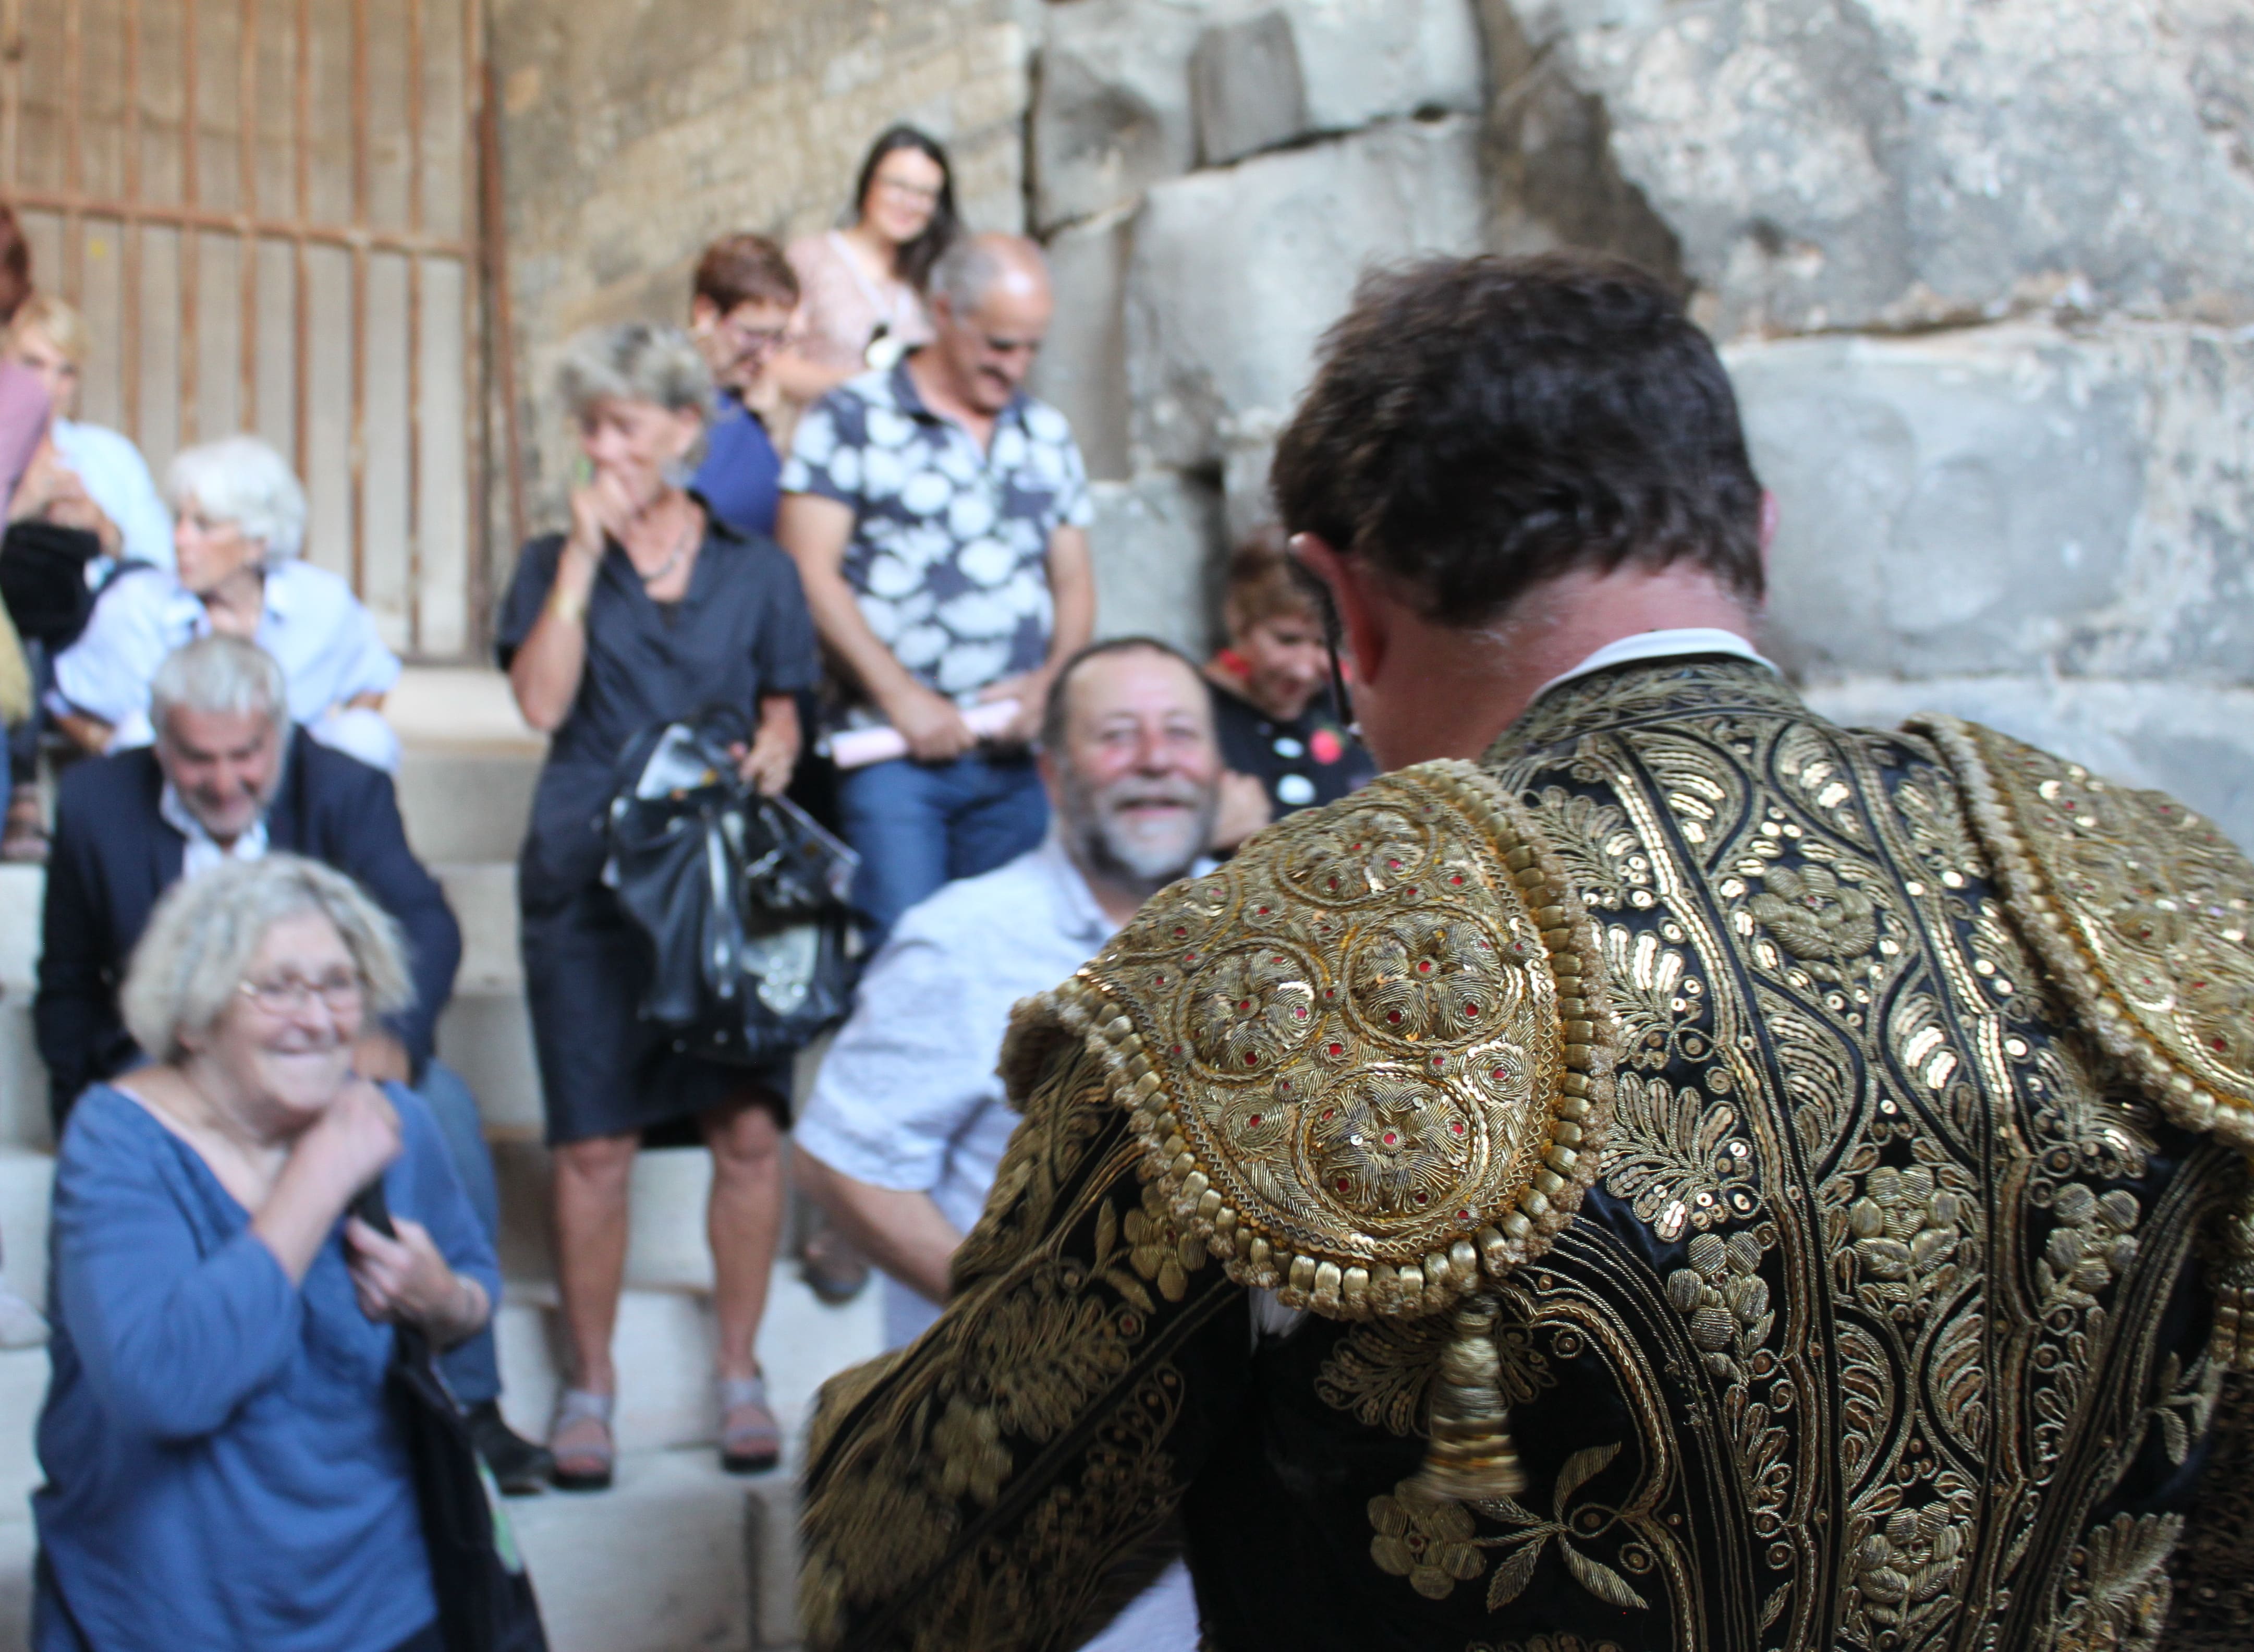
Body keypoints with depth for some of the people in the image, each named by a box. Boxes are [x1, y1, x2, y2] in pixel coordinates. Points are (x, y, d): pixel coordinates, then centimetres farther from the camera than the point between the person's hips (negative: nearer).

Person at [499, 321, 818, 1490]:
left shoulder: (755, 572, 12)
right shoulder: (554, 566, 10)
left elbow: (782, 714, 16)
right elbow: (542, 702, -5)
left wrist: (772, 754, -7)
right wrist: (584, 558, -7)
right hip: (589, 876, 0)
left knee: (748, 1125, -3)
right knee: (595, 1142, -1)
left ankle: (740, 1373, 12)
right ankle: (588, 1382, 13)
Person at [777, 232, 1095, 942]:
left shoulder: (1048, 434, 16)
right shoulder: (853, 419, 1)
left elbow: (1074, 581, 17)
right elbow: (810, 571, -6)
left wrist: (1050, 681, -3)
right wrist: (902, 696, -12)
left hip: (1018, 752, 4)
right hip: (894, 750, -4)